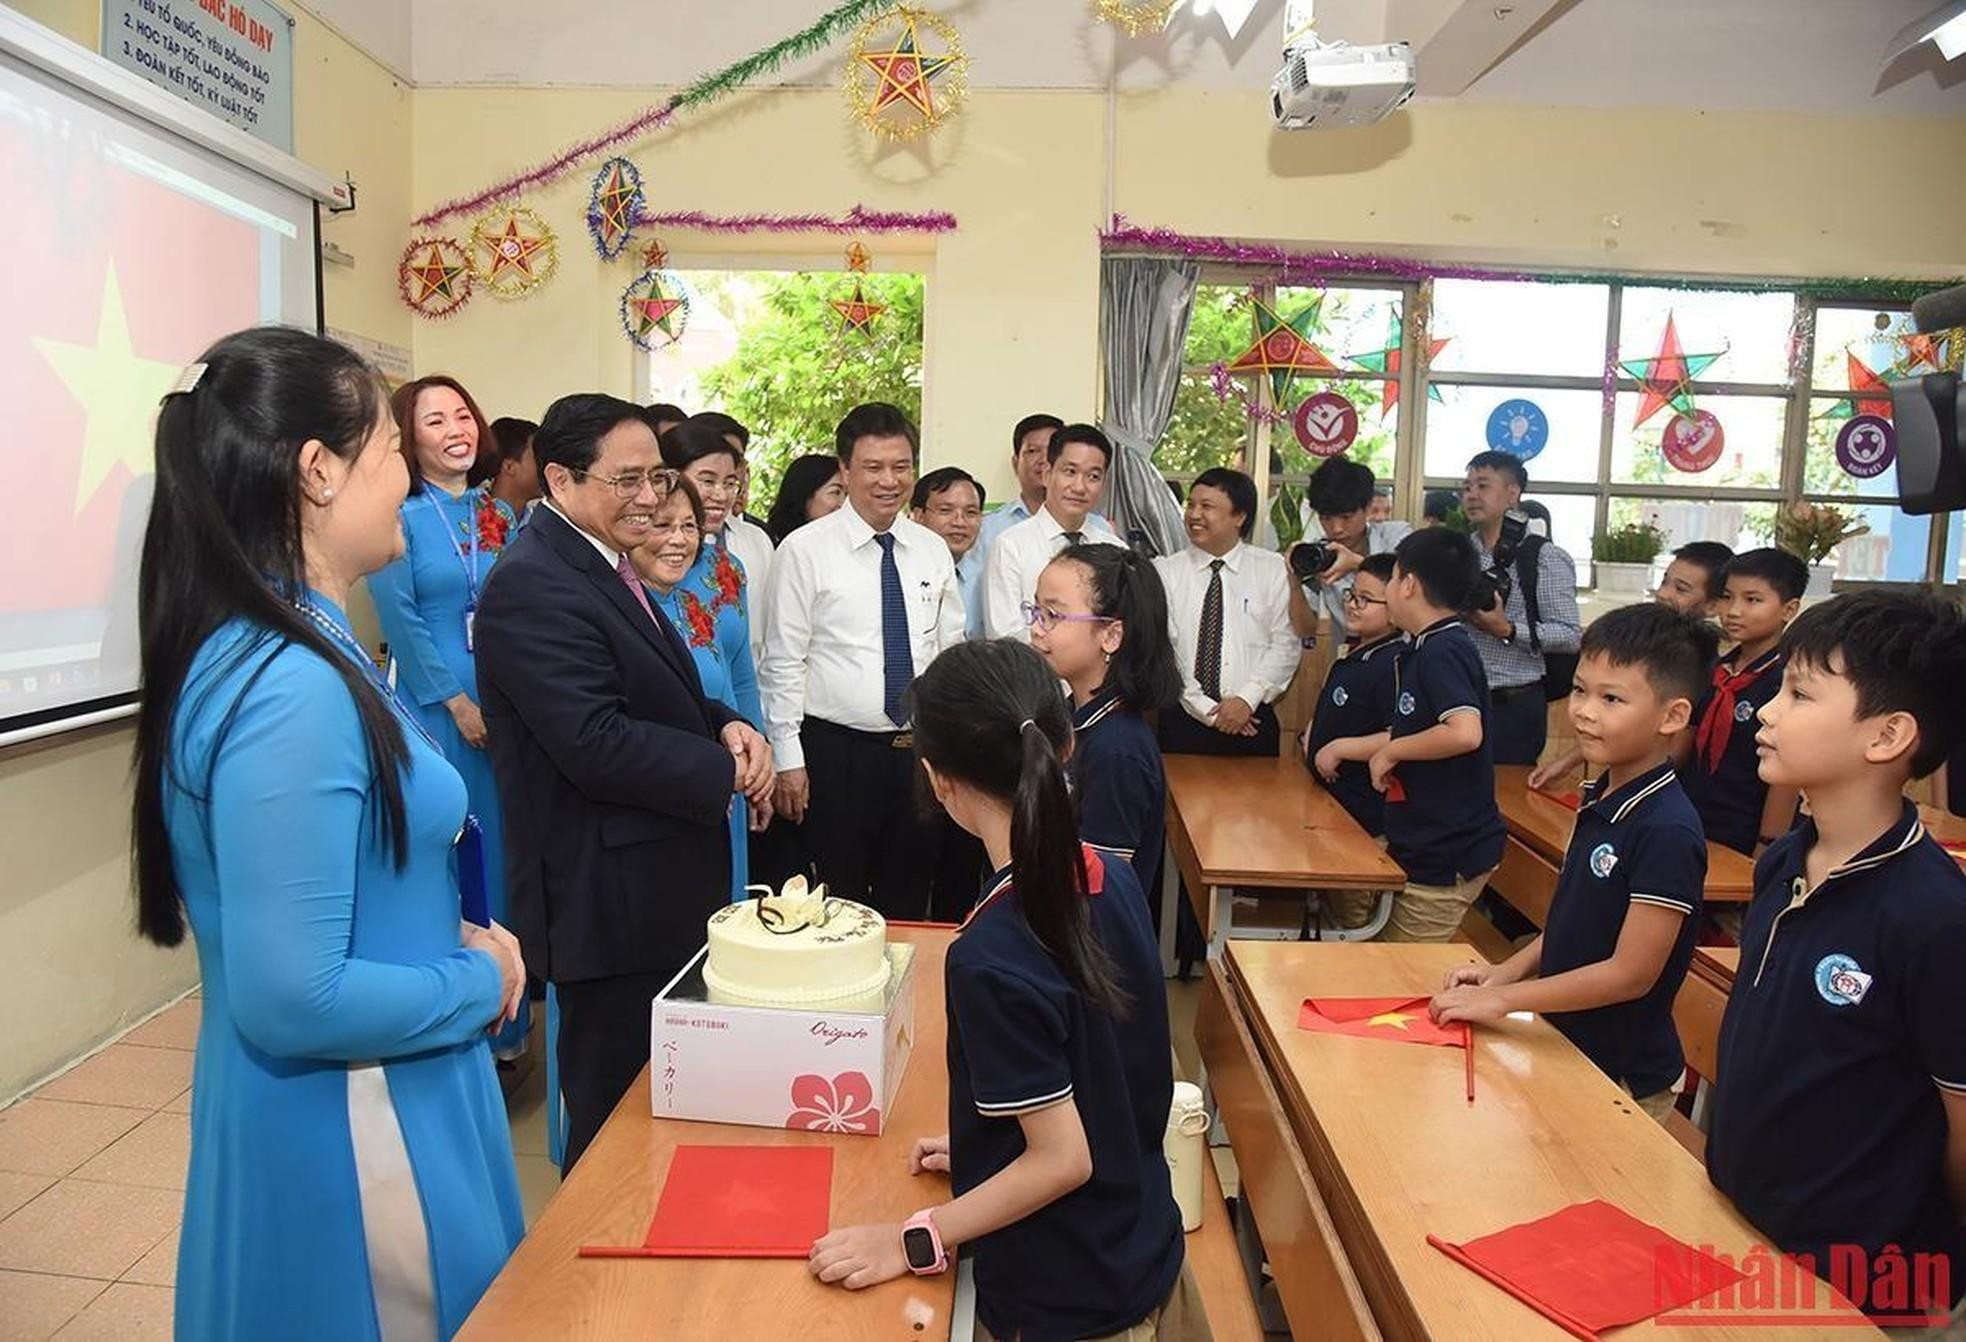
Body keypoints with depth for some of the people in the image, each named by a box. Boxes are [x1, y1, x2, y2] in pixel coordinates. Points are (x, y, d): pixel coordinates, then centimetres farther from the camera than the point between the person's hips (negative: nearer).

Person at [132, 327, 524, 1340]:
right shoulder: (291, 688, -26)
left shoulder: (285, 651, 4)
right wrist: (482, 982, -14)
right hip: (346, 1118, -9)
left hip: (358, 1097, 9)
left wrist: (448, 940, 1)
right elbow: (296, 998, -28)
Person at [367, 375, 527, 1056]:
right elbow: (401, 618, -8)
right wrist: (458, 704, -11)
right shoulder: (400, 513, -2)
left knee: (502, 849, 9)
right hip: (434, 710, -4)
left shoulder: (501, 515, 12)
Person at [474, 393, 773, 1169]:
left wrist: (725, 726, 0)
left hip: (658, 888, 10)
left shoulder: (607, 566, 13)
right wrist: (724, 771, -15)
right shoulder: (533, 587, -19)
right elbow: (596, 743, -26)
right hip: (610, 902, -10)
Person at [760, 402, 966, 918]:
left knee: (910, 907, 16)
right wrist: (788, 759, -9)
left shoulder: (933, 551, 6)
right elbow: (783, 663, -7)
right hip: (836, 753, -4)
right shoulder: (805, 550, -7)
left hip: (921, 752, 4)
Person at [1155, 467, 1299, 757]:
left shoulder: (1274, 569, 3)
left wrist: (1247, 698, -12)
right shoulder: (1164, 571, 1)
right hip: (1183, 722, 0)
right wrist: (1202, 707, -10)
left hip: (1252, 721, 0)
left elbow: (1286, 643, -2)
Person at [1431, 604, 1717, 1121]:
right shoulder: (1598, 799, 0)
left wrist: (1502, 999, -18)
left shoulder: (1668, 831, -25)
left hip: (1624, 1080, -7)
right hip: (1565, 1049, 7)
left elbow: (1631, 973, -23)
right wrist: (1507, 971, -1)